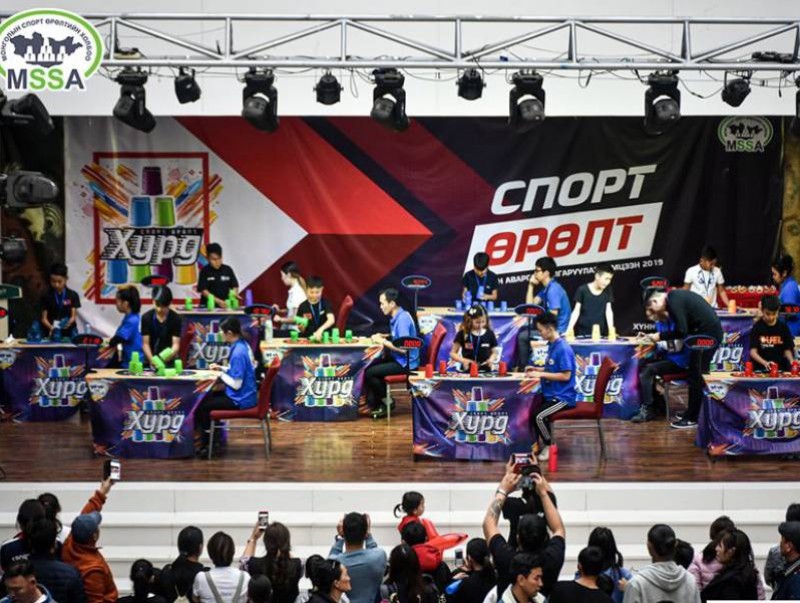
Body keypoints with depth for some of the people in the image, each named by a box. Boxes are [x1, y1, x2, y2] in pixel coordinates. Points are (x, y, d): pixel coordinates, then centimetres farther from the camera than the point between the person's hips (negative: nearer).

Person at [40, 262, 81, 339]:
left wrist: (68, 323, -23)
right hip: (51, 333, 0)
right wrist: (51, 327, -19)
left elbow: (74, 316, 0)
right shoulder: (46, 297, 2)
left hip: (69, 333, 0)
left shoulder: (73, 295, 2)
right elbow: (44, 318, 1)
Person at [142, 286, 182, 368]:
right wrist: (152, 360, -22)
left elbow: (176, 344, -10)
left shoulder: (175, 319, -5)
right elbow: (145, 343, -4)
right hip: (150, 362, 1)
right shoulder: (146, 317, -3)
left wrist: (169, 355, -32)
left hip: (169, 362, -1)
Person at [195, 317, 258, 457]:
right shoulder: (243, 345, 4)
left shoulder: (238, 353, -26)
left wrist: (221, 374, -10)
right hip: (245, 395, 10)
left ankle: (207, 445, 14)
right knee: (206, 398, 21)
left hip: (240, 400, -10)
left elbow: (236, 384, -24)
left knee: (202, 406, -1)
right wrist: (222, 368, 8)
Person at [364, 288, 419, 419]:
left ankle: (386, 402, 3)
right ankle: (372, 403, 5)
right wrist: (383, 337, 5)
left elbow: (403, 348, -26)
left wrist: (384, 341, -16)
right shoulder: (396, 317, 9)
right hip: (398, 359, 10)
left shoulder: (403, 319, -22)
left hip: (406, 363, -10)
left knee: (370, 372, -15)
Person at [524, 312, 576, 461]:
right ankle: (535, 443, 11)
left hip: (562, 397, -10)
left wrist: (541, 374, -21)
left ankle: (549, 446, -3)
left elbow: (566, 375, -23)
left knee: (538, 415, -24)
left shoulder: (563, 349, -20)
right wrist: (537, 369, 7)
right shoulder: (552, 345, 10)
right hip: (550, 393, 10)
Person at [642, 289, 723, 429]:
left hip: (708, 334, -10)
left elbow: (681, 331, -20)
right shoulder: (675, 296, 13)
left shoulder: (673, 302, -17)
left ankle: (693, 418, 1)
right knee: (698, 375, 17)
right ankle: (694, 412, 24)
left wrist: (660, 336, -9)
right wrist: (664, 315, 10)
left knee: (696, 376, -4)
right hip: (711, 331, 10)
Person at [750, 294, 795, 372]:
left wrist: (792, 361, -15)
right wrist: (765, 363, -26)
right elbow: (753, 351, -9)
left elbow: (787, 349, 6)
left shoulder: (783, 327, 3)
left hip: (780, 369, 2)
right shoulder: (757, 327, -3)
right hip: (760, 369, -2)